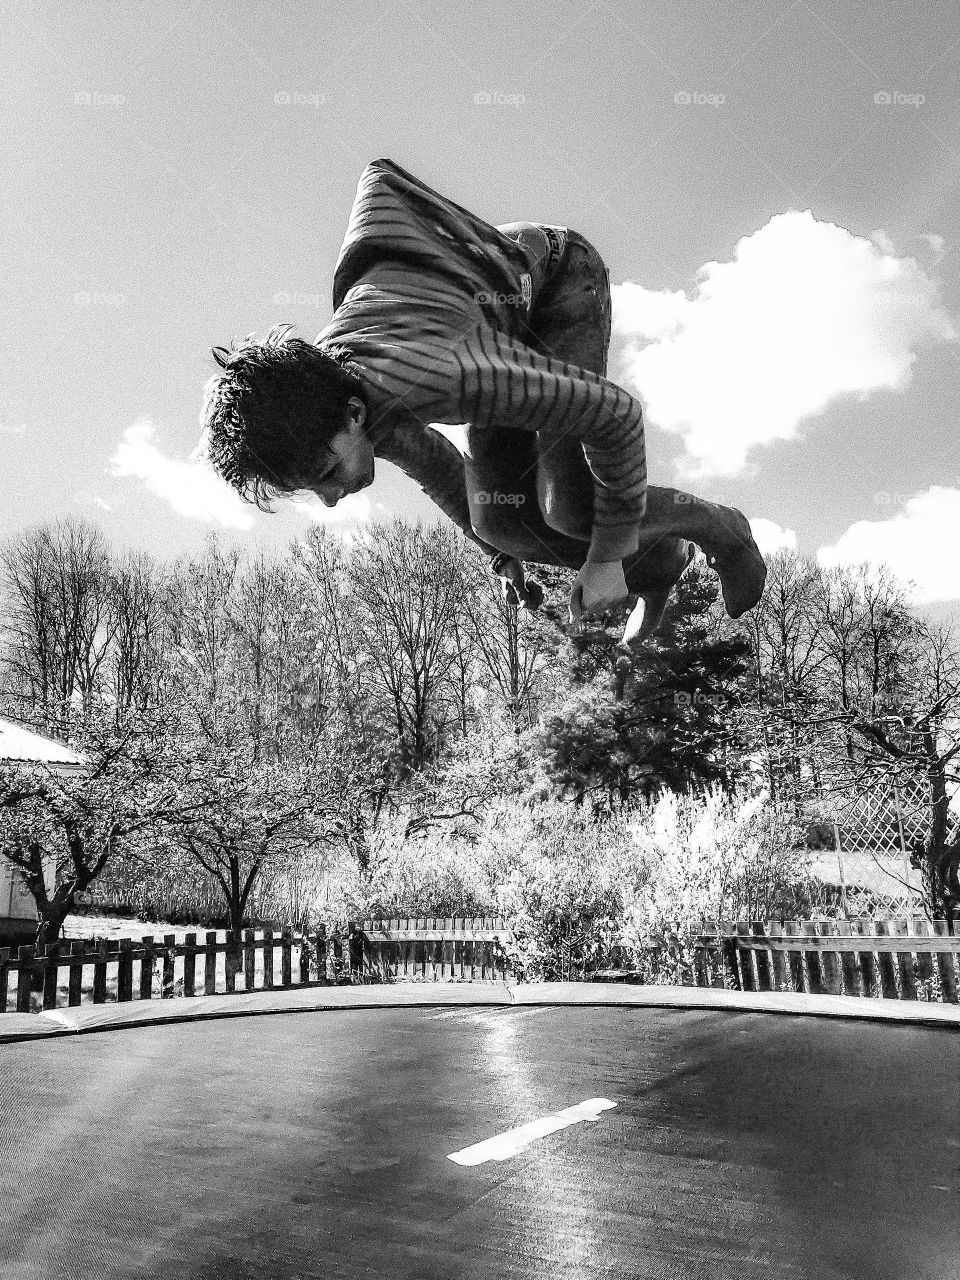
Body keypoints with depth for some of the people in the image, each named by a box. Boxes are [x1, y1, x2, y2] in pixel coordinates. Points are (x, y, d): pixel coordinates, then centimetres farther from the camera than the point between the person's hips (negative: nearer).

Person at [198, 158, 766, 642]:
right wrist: (501, 551, 10)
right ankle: (659, 559, 18)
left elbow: (617, 411, -35)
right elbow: (427, 455, 1)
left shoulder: (441, 377, -45)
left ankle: (716, 526, 6)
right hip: (509, 320, 6)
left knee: (569, 509, -24)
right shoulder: (306, 407, -20)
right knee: (499, 516, -7)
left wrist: (607, 556, -27)